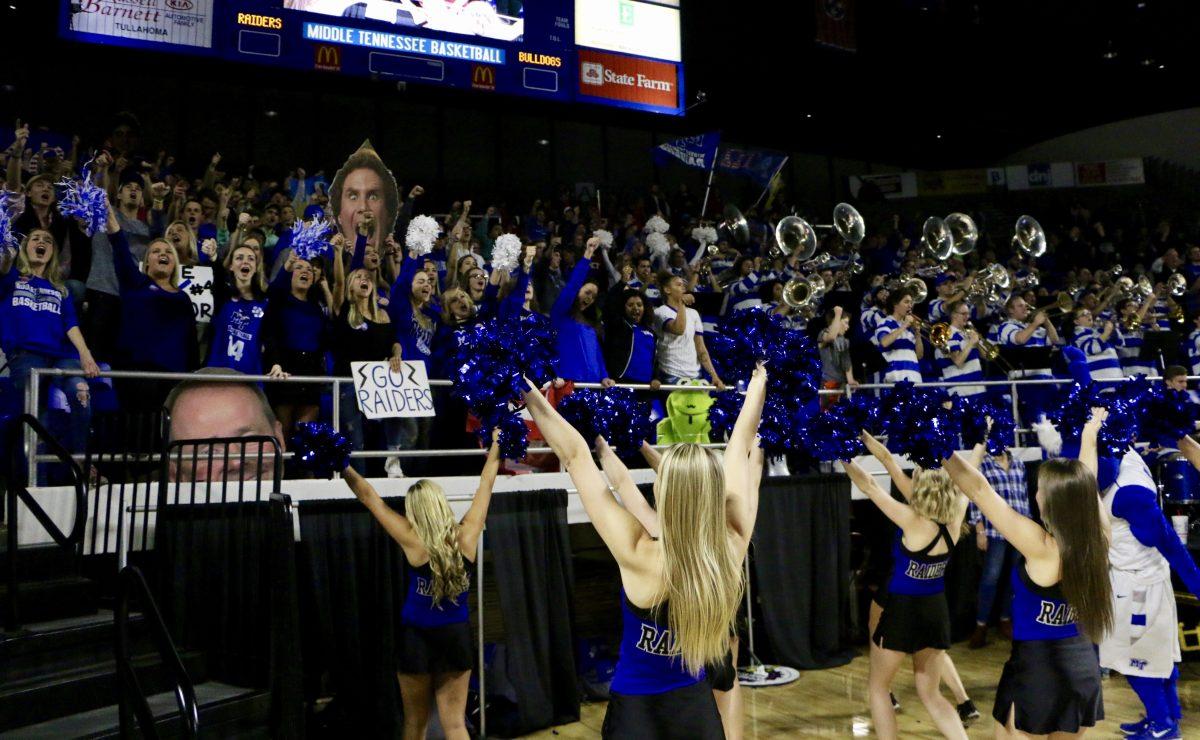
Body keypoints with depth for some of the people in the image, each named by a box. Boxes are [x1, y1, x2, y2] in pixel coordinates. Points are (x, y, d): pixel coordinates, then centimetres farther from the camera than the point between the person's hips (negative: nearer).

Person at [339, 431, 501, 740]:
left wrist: (343, 467, -2)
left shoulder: (413, 541, -16)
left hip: (418, 637, -2)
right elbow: (485, 486, 4)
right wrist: (495, 448, 16)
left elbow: (370, 498, -10)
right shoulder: (467, 536, -10)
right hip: (457, 636, 2)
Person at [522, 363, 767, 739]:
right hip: (698, 708, 3)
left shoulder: (641, 558, -28)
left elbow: (575, 456, -22)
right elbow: (739, 450, -6)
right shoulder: (731, 550, -19)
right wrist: (758, 384, 8)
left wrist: (532, 394, -15)